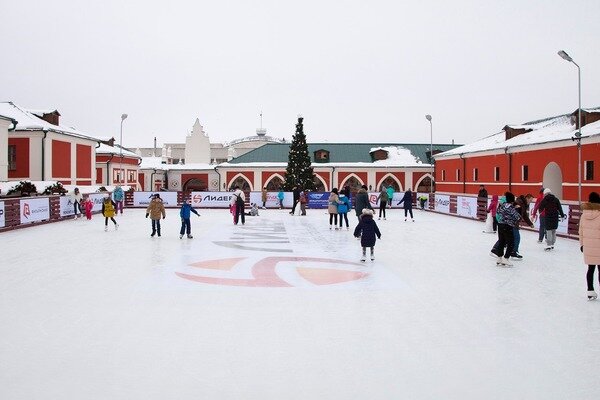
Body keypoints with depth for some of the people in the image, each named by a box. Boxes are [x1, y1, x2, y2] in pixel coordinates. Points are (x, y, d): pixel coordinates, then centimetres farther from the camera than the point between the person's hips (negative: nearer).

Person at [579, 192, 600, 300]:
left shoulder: (584, 215, 1)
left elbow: (581, 231, 7)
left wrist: (582, 244, 18)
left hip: (587, 247, 5)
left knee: (590, 269, 13)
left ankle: (590, 291, 17)